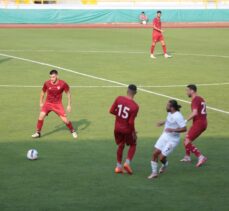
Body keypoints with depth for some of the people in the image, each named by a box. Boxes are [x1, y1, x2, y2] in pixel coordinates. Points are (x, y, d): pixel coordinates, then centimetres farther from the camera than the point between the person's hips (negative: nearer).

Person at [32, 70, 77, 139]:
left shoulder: (63, 84, -15)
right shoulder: (47, 83, -11)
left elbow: (68, 93, -1)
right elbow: (43, 93, 9)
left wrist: (69, 105, -3)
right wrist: (41, 103, 14)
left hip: (58, 104, -1)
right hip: (48, 103, 1)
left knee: (65, 120, -6)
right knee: (41, 116, -19)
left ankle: (73, 131, 20)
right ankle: (38, 133, -4)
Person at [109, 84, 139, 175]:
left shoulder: (119, 99, -10)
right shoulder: (135, 106, -21)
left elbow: (111, 111, -5)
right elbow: (131, 122, -21)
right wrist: (133, 132, -7)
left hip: (117, 128, 4)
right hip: (127, 129, -4)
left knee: (121, 145, 21)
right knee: (132, 145, 19)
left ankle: (119, 166, 23)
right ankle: (127, 163, 3)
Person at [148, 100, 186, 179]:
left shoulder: (178, 116, -25)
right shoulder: (170, 113, 1)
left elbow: (184, 129, -27)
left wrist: (173, 130, -34)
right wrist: (163, 122, 21)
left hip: (172, 140, -8)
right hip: (164, 136, 8)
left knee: (161, 157, -7)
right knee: (155, 153, 0)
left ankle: (165, 164, 30)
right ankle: (154, 172, 13)